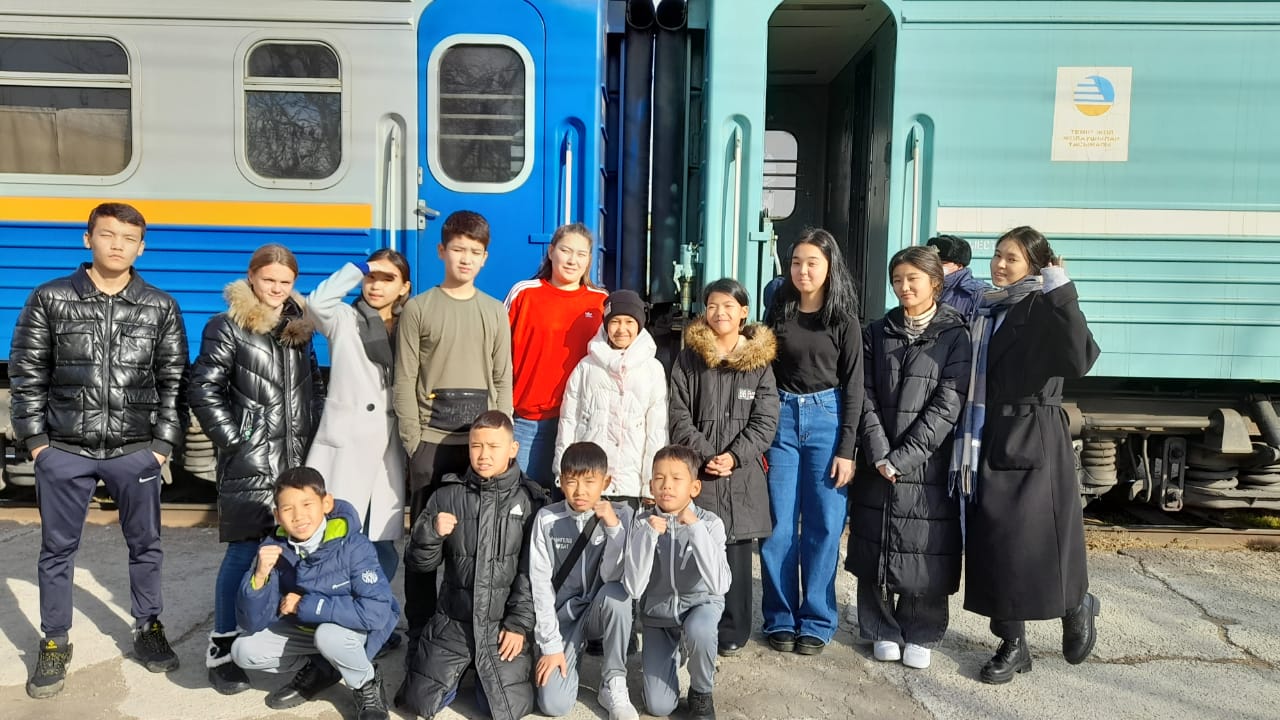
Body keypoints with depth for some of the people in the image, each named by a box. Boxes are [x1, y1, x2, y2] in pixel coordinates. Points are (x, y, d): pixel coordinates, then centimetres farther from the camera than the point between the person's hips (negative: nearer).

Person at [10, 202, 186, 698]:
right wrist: (35, 439, -1)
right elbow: (26, 372, 3)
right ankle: (54, 643, 25)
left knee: (145, 544, 11)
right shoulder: (50, 299, 0)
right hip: (64, 451, 0)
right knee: (57, 549, 10)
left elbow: (173, 380, 3)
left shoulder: (160, 308, 1)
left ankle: (148, 628, 29)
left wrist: (163, 442, -1)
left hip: (135, 451, 0)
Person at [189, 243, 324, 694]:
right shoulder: (227, 328, -3)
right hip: (249, 465, -5)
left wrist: (315, 434, 10)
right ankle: (222, 648, 11)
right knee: (242, 553, -1)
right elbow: (203, 391, -7)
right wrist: (234, 441, -10)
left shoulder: (299, 327, 13)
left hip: (299, 462, 5)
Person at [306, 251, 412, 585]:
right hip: (345, 442, -3)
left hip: (387, 447, 3)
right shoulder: (344, 320, 3)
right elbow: (317, 301, -20)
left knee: (383, 548, 4)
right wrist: (359, 268, -11)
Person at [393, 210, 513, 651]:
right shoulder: (418, 308, 2)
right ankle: (420, 630, 14)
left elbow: (503, 381, 9)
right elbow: (405, 382, -1)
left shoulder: (496, 312, 10)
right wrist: (413, 441, -7)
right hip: (430, 438, -2)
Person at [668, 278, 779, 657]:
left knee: (736, 551, 3)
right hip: (697, 471, 0)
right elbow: (679, 416, 1)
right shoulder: (689, 358, 6)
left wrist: (734, 457, -11)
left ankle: (733, 632, 15)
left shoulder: (759, 361, 6)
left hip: (743, 474, 0)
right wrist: (706, 455, -11)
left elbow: (766, 420, 2)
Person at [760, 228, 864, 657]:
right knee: (778, 527, 3)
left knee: (823, 527, 3)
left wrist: (846, 449, -7)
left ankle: (816, 622, 15)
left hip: (827, 419, -1)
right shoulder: (778, 313, 6)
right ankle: (780, 619, 16)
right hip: (780, 417, 2)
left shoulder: (844, 320, 1)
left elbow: (853, 386, -1)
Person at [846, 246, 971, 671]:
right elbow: (866, 398, 2)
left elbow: (947, 406, -9)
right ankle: (883, 631, 23)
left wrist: (901, 458, -13)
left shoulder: (955, 336, -2)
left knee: (926, 551, 3)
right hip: (878, 465, 3)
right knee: (876, 548, 7)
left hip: (928, 464, -3)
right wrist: (879, 455, -10)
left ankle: (921, 635, 22)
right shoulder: (877, 333, 8)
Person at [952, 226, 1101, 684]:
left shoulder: (1043, 311, -10)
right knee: (991, 543, 8)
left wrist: (1062, 293, -26)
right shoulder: (984, 310, 11)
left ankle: (1076, 607, 30)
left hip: (1032, 443, -6)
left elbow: (1080, 359, -27)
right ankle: (1013, 644, 20)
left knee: (1031, 540, -1)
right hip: (985, 444, 7)